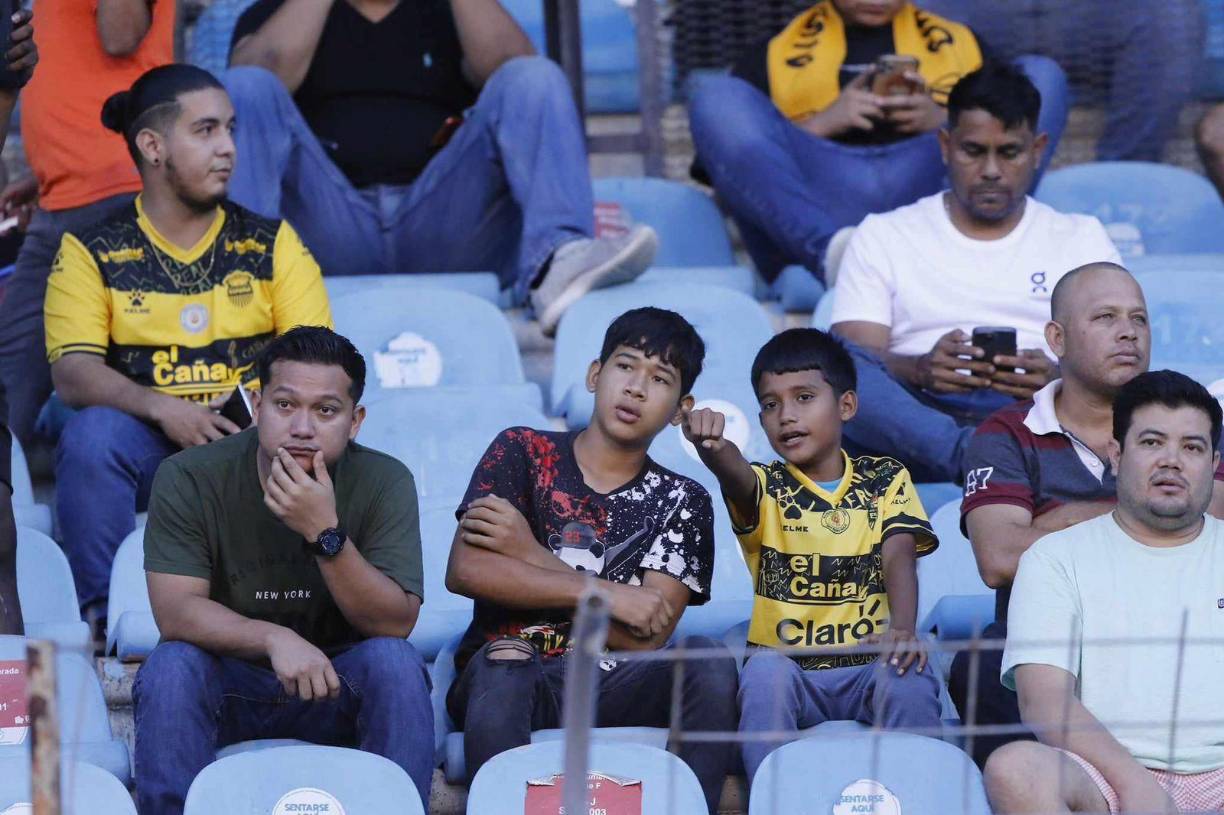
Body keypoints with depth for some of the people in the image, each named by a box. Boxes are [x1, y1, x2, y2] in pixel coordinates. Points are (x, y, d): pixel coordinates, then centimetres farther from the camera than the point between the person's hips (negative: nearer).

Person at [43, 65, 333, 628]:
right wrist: (163, 409, -25)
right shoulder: (92, 252, 5)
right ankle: (104, 618, -23)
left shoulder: (271, 244, 12)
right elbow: (72, 374, -8)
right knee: (91, 433, -33)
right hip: (146, 445, -1)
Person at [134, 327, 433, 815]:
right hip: (227, 681, 0)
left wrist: (325, 533, -33)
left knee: (394, 661, -28)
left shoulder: (384, 482, -11)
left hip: (335, 684, 1)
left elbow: (395, 624, -18)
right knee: (172, 665, -30)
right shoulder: (190, 478, -13)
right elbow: (175, 610, -21)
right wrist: (274, 638, -38)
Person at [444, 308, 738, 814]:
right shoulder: (522, 452, 10)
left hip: (614, 692, 2)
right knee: (500, 663, -37)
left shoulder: (681, 502, 14)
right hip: (510, 680, -2)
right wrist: (604, 593, -8)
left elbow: (646, 638, 0)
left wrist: (532, 556, -5)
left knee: (706, 658, -27)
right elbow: (464, 571, -6)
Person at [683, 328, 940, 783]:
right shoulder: (766, 488, 6)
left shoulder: (886, 481, 10)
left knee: (910, 677, -33)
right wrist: (712, 447, -47)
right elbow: (736, 475, -20)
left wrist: (903, 629, -28)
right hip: (789, 671, 0)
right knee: (764, 671, -34)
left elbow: (898, 558, -6)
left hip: (870, 665, 0)